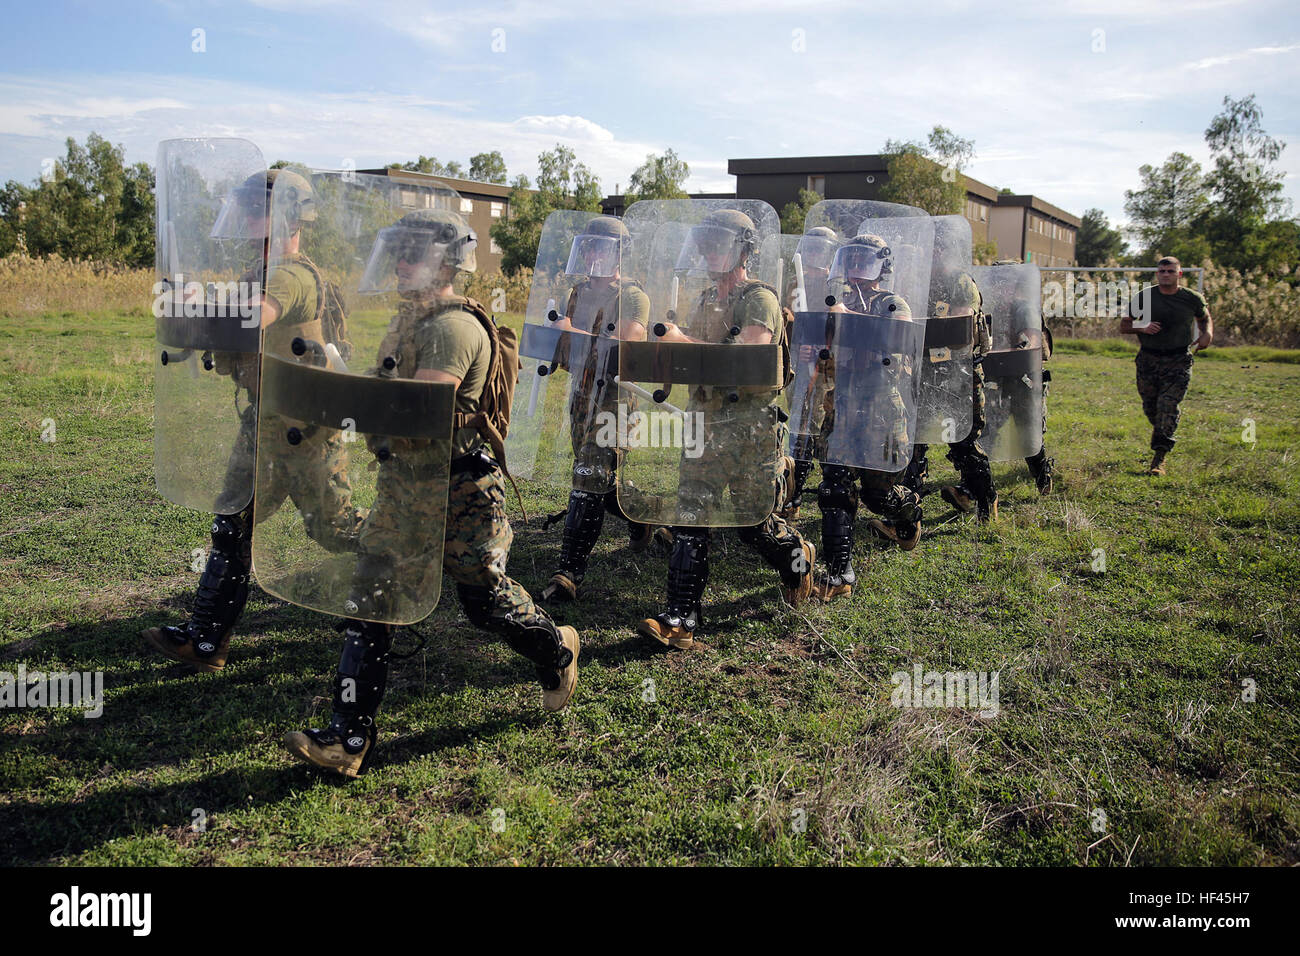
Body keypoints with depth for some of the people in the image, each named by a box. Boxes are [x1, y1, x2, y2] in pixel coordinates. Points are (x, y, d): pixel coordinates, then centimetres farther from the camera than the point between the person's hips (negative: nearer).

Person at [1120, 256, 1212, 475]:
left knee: (1168, 405, -14)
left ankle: (1159, 459, -13)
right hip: (1148, 360, 2)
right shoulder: (1143, 297, 0)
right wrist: (1143, 328, -15)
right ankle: (1160, 431, 44)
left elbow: (1205, 319, 21)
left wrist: (1207, 334, 0)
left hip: (1178, 361, -2)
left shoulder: (1192, 299, 1)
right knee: (1150, 407, 8)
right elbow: (1124, 326, 5)